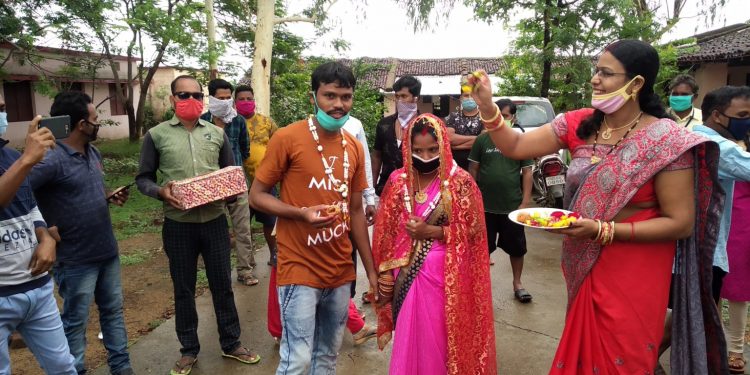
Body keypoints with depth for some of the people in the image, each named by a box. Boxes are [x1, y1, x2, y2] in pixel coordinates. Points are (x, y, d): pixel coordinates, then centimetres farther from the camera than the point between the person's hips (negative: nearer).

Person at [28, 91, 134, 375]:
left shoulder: (94, 153, 6)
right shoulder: (51, 159, -22)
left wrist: (110, 198, 0)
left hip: (107, 250, 8)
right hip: (76, 259, -8)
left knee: (113, 311, 19)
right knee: (76, 322, 10)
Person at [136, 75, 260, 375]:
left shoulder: (217, 133, 6)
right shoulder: (156, 135, 0)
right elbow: (143, 179, 3)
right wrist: (160, 192, -17)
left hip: (214, 221, 2)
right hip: (178, 225, -1)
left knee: (222, 284, 11)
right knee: (183, 289, 12)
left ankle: (231, 344, 29)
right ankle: (189, 349, 30)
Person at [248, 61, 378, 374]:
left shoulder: (355, 147, 6)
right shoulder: (287, 138, -10)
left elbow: (355, 211, 11)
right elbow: (256, 196, -6)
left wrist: (371, 270, 10)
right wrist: (302, 213, -23)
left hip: (341, 271, 5)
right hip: (300, 269, -5)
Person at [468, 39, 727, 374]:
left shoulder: (666, 140, -17)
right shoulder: (580, 124, -3)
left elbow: (681, 224, -17)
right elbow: (515, 147, -3)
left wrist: (601, 230, -25)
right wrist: (486, 105, -17)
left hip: (632, 273, -5)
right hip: (583, 265, 5)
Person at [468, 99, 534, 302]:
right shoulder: (482, 140, 0)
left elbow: (527, 173, 1)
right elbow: (473, 170, 3)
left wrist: (525, 202, -5)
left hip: (513, 206, 0)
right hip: (485, 205, 0)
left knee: (516, 247, 12)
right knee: (483, 247, 12)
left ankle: (517, 283, 30)